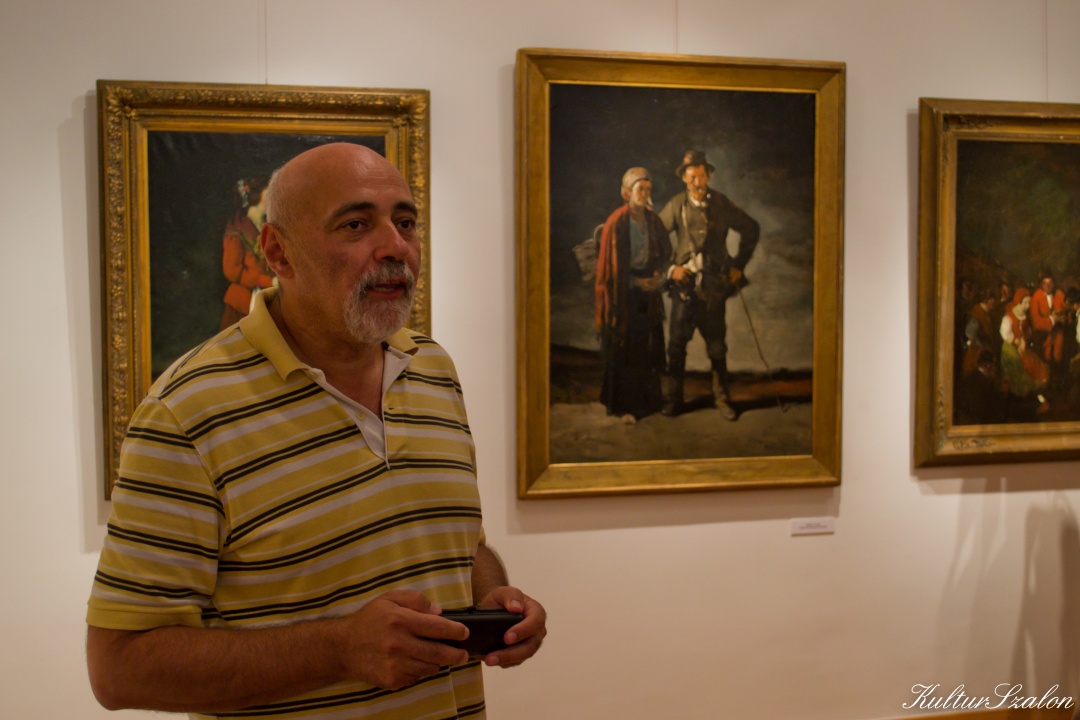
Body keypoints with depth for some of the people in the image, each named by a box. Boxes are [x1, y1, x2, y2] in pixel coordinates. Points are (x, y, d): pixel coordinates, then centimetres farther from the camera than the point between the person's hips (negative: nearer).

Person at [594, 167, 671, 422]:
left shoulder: (653, 220, 5)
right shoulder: (617, 222, -11)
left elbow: (665, 252, 15)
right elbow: (611, 262, -9)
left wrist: (657, 275, -3)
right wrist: (635, 281, -12)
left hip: (647, 290, 5)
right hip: (624, 293, -5)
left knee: (648, 347, 6)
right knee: (623, 350, -2)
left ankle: (646, 400, 17)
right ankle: (623, 404, 7)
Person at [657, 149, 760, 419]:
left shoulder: (722, 204, 1)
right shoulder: (676, 206, -1)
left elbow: (751, 230, 13)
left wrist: (738, 265, 9)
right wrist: (670, 268, -3)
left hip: (714, 285, 1)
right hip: (684, 283, 0)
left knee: (717, 344, 6)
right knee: (676, 343, 0)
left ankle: (721, 397, 18)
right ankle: (674, 398, 12)